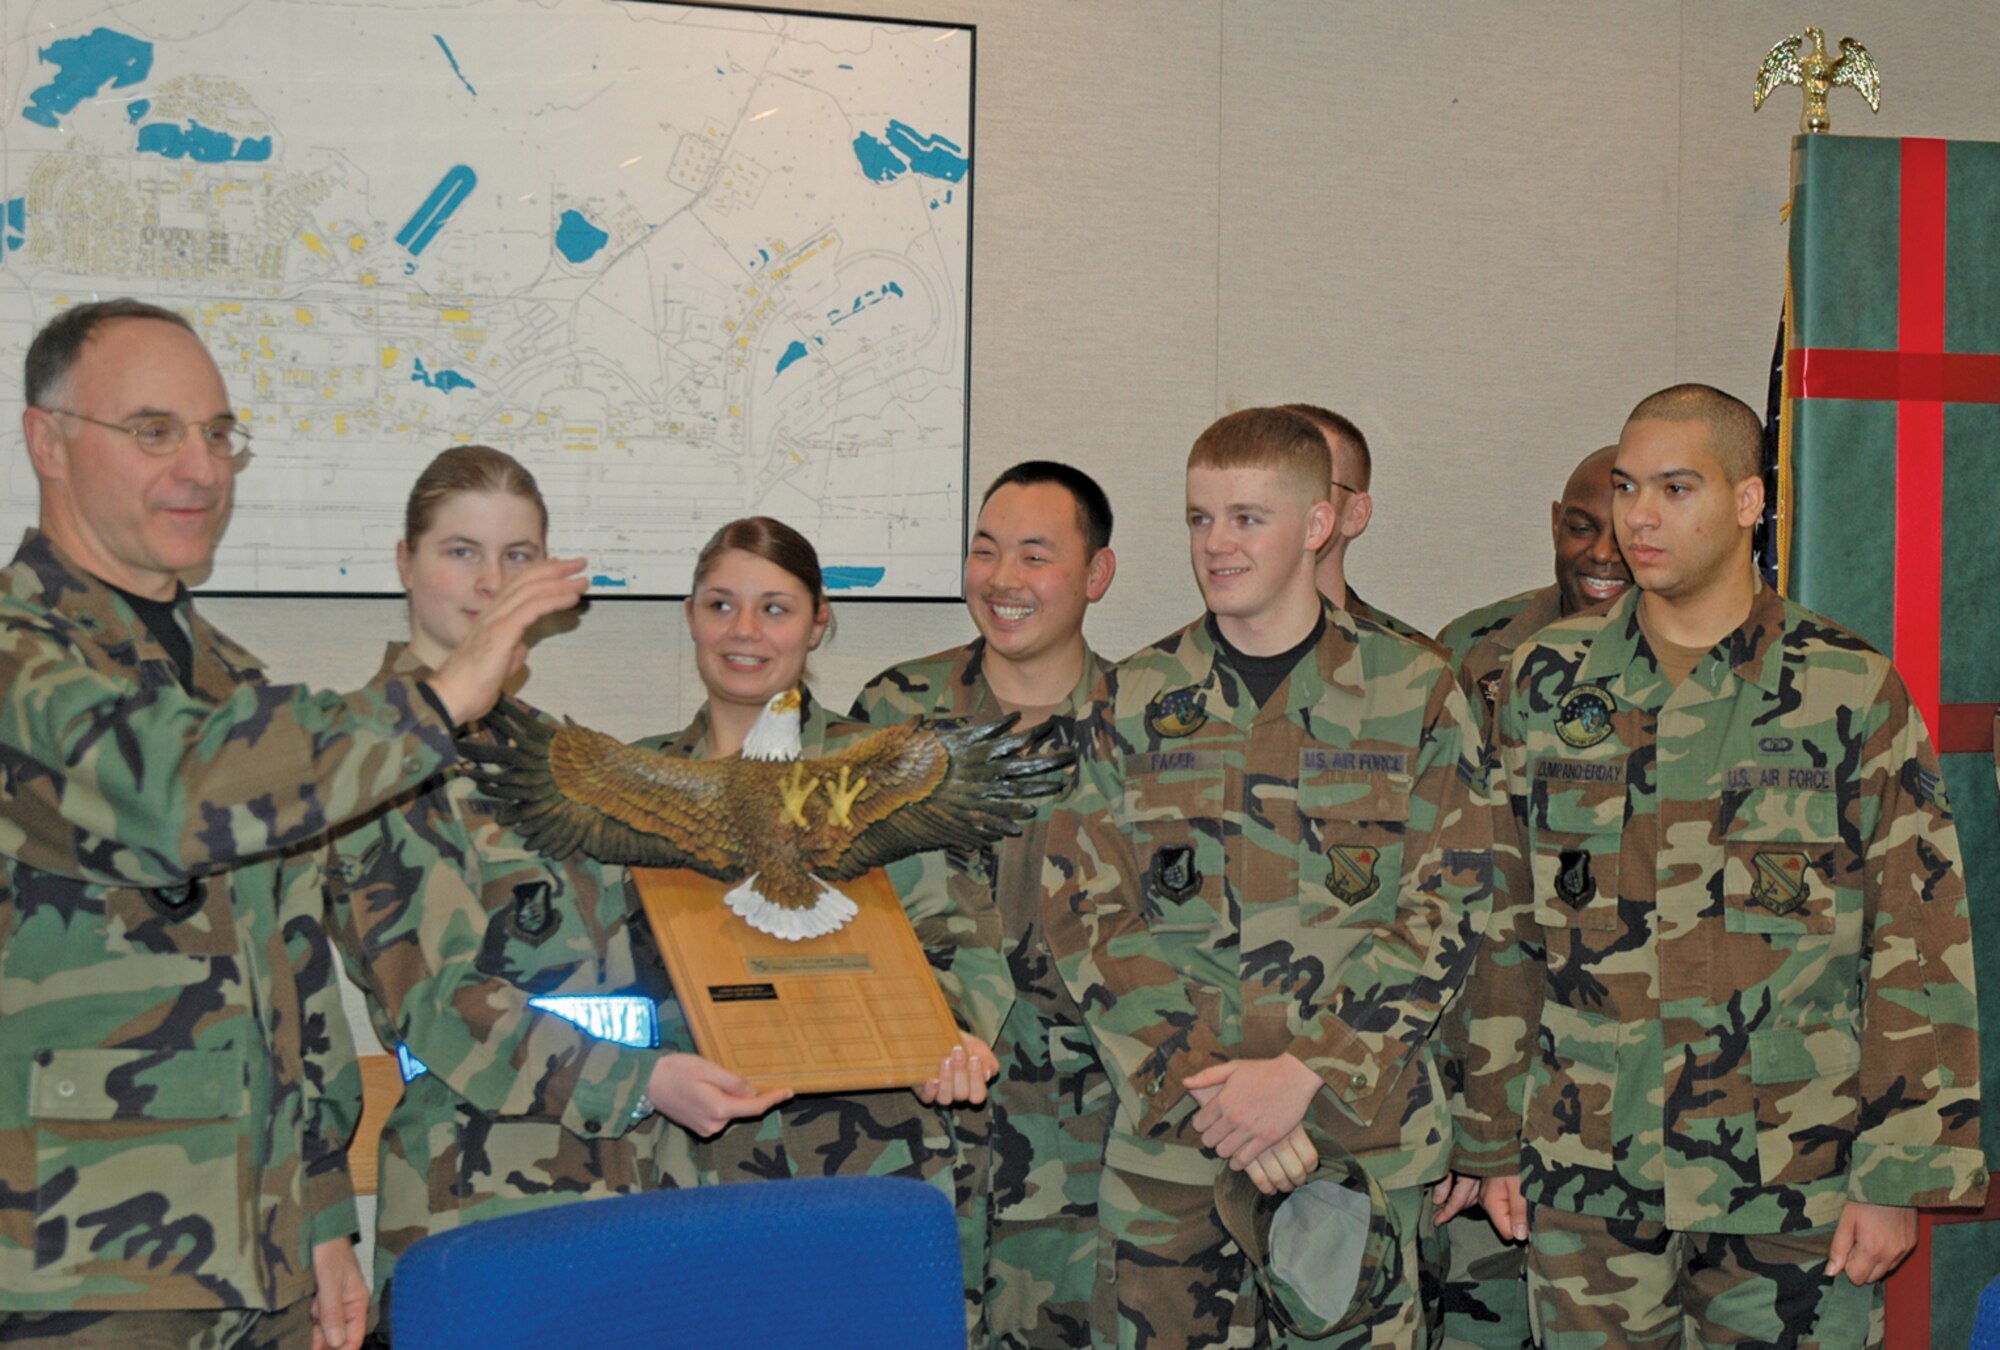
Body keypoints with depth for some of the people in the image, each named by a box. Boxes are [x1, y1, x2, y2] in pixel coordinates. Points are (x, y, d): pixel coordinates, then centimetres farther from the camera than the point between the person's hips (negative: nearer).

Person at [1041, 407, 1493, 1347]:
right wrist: (1198, 1086, -11)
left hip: (1366, 1136, -1)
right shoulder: (1134, 700, 6)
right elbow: (1082, 908, 1)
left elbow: (1449, 906, -3)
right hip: (1166, 1144, 1)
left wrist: (1305, 1071, -13)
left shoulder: (1414, 694, 2)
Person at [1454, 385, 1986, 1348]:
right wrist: (1494, 1142, 7)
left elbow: (1921, 950, -2)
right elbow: (1503, 927, 9)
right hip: (1585, 1188, 2)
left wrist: (1898, 1176, -6)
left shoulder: (1852, 693, -2)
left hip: (1793, 1190, -2)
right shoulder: (1547, 684, 6)